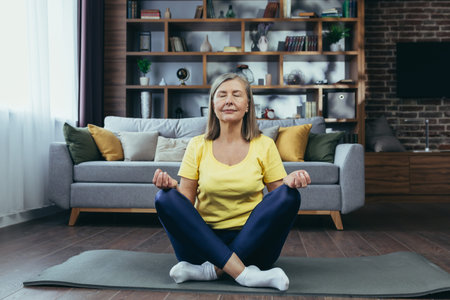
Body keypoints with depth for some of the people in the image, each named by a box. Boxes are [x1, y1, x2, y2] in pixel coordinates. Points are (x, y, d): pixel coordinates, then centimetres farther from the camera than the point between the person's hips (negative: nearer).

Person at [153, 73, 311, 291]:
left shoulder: (264, 145, 4)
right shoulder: (197, 146, 5)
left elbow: (279, 197, 5)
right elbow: (186, 203, 4)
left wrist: (290, 182, -17)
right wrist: (172, 186, -18)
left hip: (250, 242, 0)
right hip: (205, 239, 1)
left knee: (288, 196, -23)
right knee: (165, 198, -23)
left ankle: (214, 269, -27)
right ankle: (244, 274, -31)